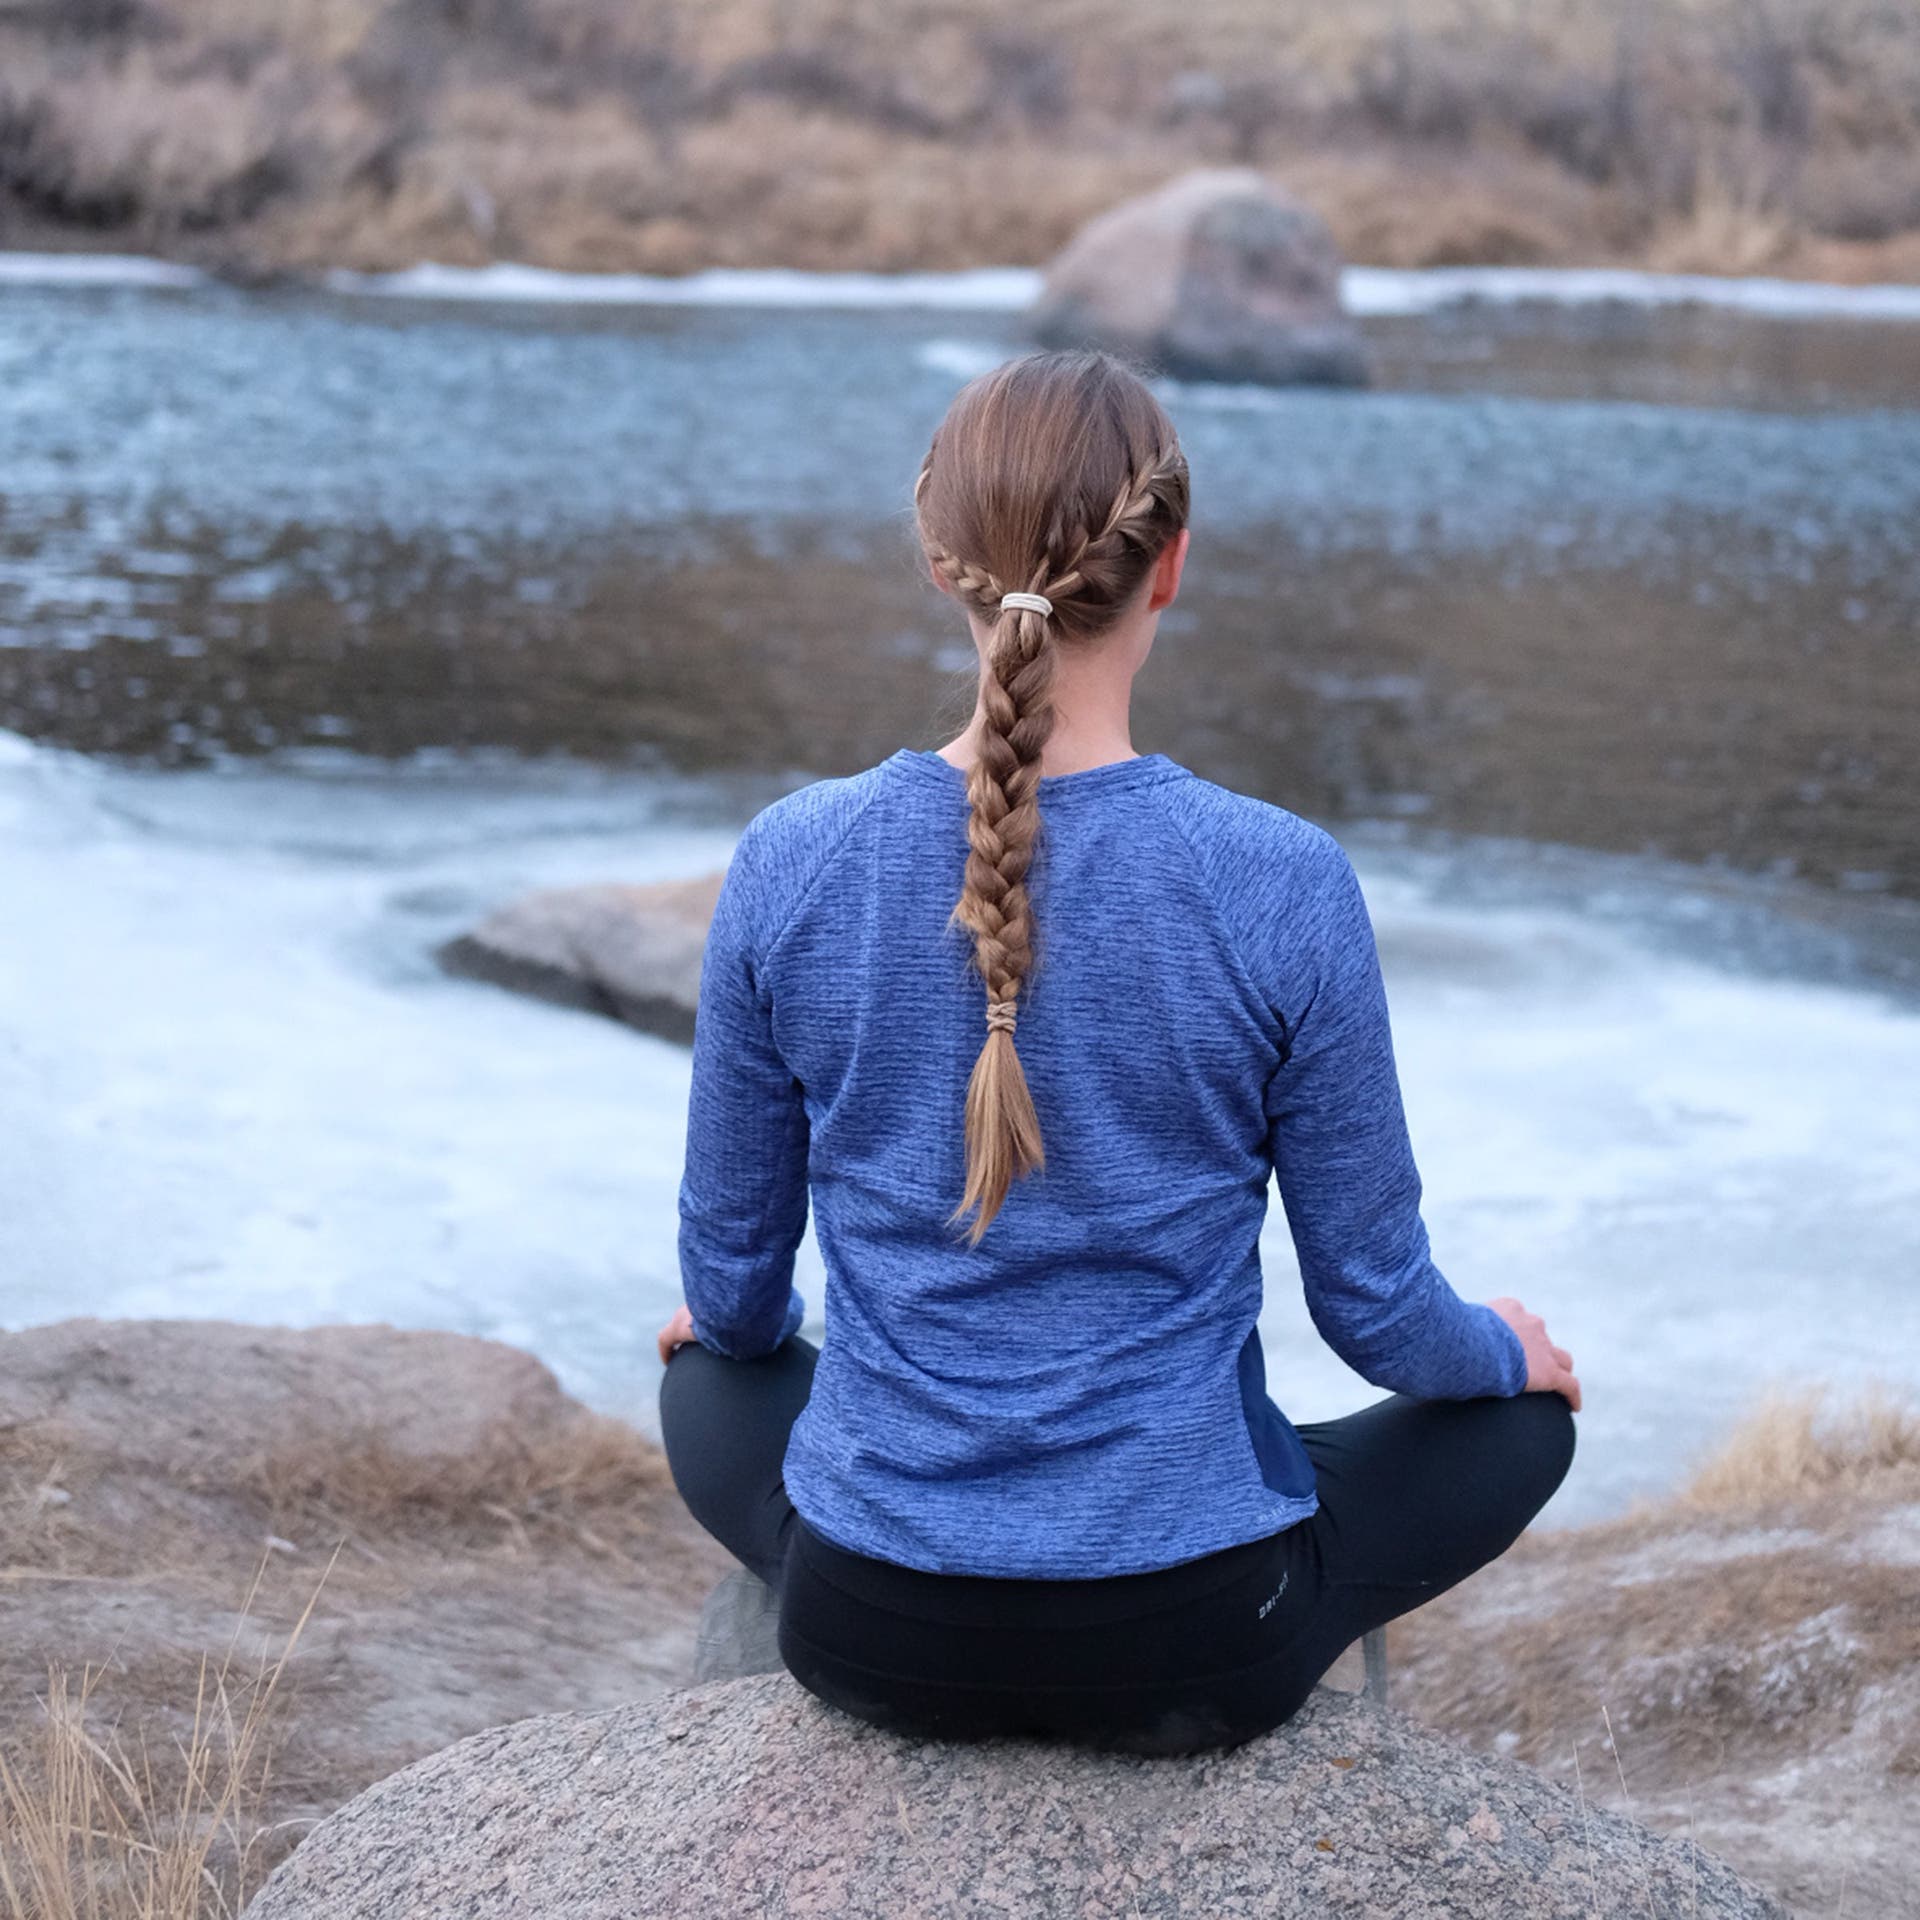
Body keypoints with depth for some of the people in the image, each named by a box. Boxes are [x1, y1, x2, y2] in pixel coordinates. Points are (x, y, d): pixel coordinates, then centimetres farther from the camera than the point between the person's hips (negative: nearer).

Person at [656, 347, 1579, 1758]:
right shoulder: (1284, 888, -18)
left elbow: (729, 1285, 1)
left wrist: (728, 1320, 26)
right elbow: (1376, 1307, -7)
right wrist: (1504, 1346, 17)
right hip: (1189, 1651, -1)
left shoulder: (791, 864, -12)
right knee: (1521, 1420, 26)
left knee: (709, 1390, 36)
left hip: (870, 1634, 2)